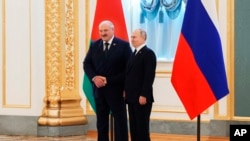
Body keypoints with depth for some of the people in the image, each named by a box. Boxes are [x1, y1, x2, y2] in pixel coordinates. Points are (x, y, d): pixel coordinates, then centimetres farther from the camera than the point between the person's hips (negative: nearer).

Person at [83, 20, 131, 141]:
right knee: (101, 120, 11)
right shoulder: (94, 45, 9)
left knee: (120, 120, 2)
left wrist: (109, 80, -15)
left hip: (116, 89, -4)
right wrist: (94, 77, -12)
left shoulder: (123, 45, -5)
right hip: (99, 89, 4)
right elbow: (87, 64, 7)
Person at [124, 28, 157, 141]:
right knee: (133, 126, 11)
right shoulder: (134, 53, 17)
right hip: (132, 96, 8)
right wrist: (126, 90, 11)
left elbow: (149, 76, -17)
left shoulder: (148, 53, -11)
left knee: (142, 126, -3)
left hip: (142, 97, -8)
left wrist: (144, 95, -21)